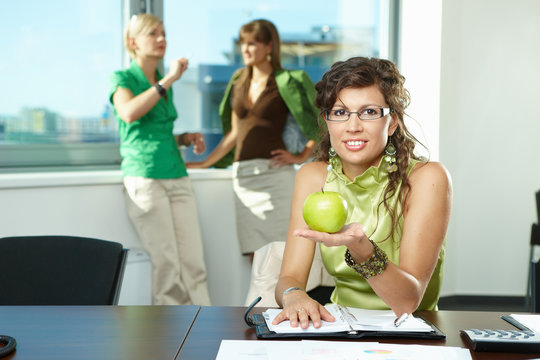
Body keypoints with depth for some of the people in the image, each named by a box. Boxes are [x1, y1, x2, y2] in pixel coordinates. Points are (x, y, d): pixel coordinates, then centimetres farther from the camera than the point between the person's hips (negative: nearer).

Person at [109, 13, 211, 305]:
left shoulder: (164, 85, 19)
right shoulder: (123, 79, 1)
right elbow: (129, 113, -22)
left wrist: (186, 139, 9)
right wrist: (169, 79, -18)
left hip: (177, 178, 6)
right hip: (144, 179, -6)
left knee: (194, 264, 0)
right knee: (167, 266, -5)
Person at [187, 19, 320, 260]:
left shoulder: (286, 83, -3)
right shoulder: (239, 82, 15)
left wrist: (301, 157, -5)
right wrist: (205, 163, 17)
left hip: (274, 174, -6)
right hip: (242, 176, 6)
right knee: (255, 255, 5)